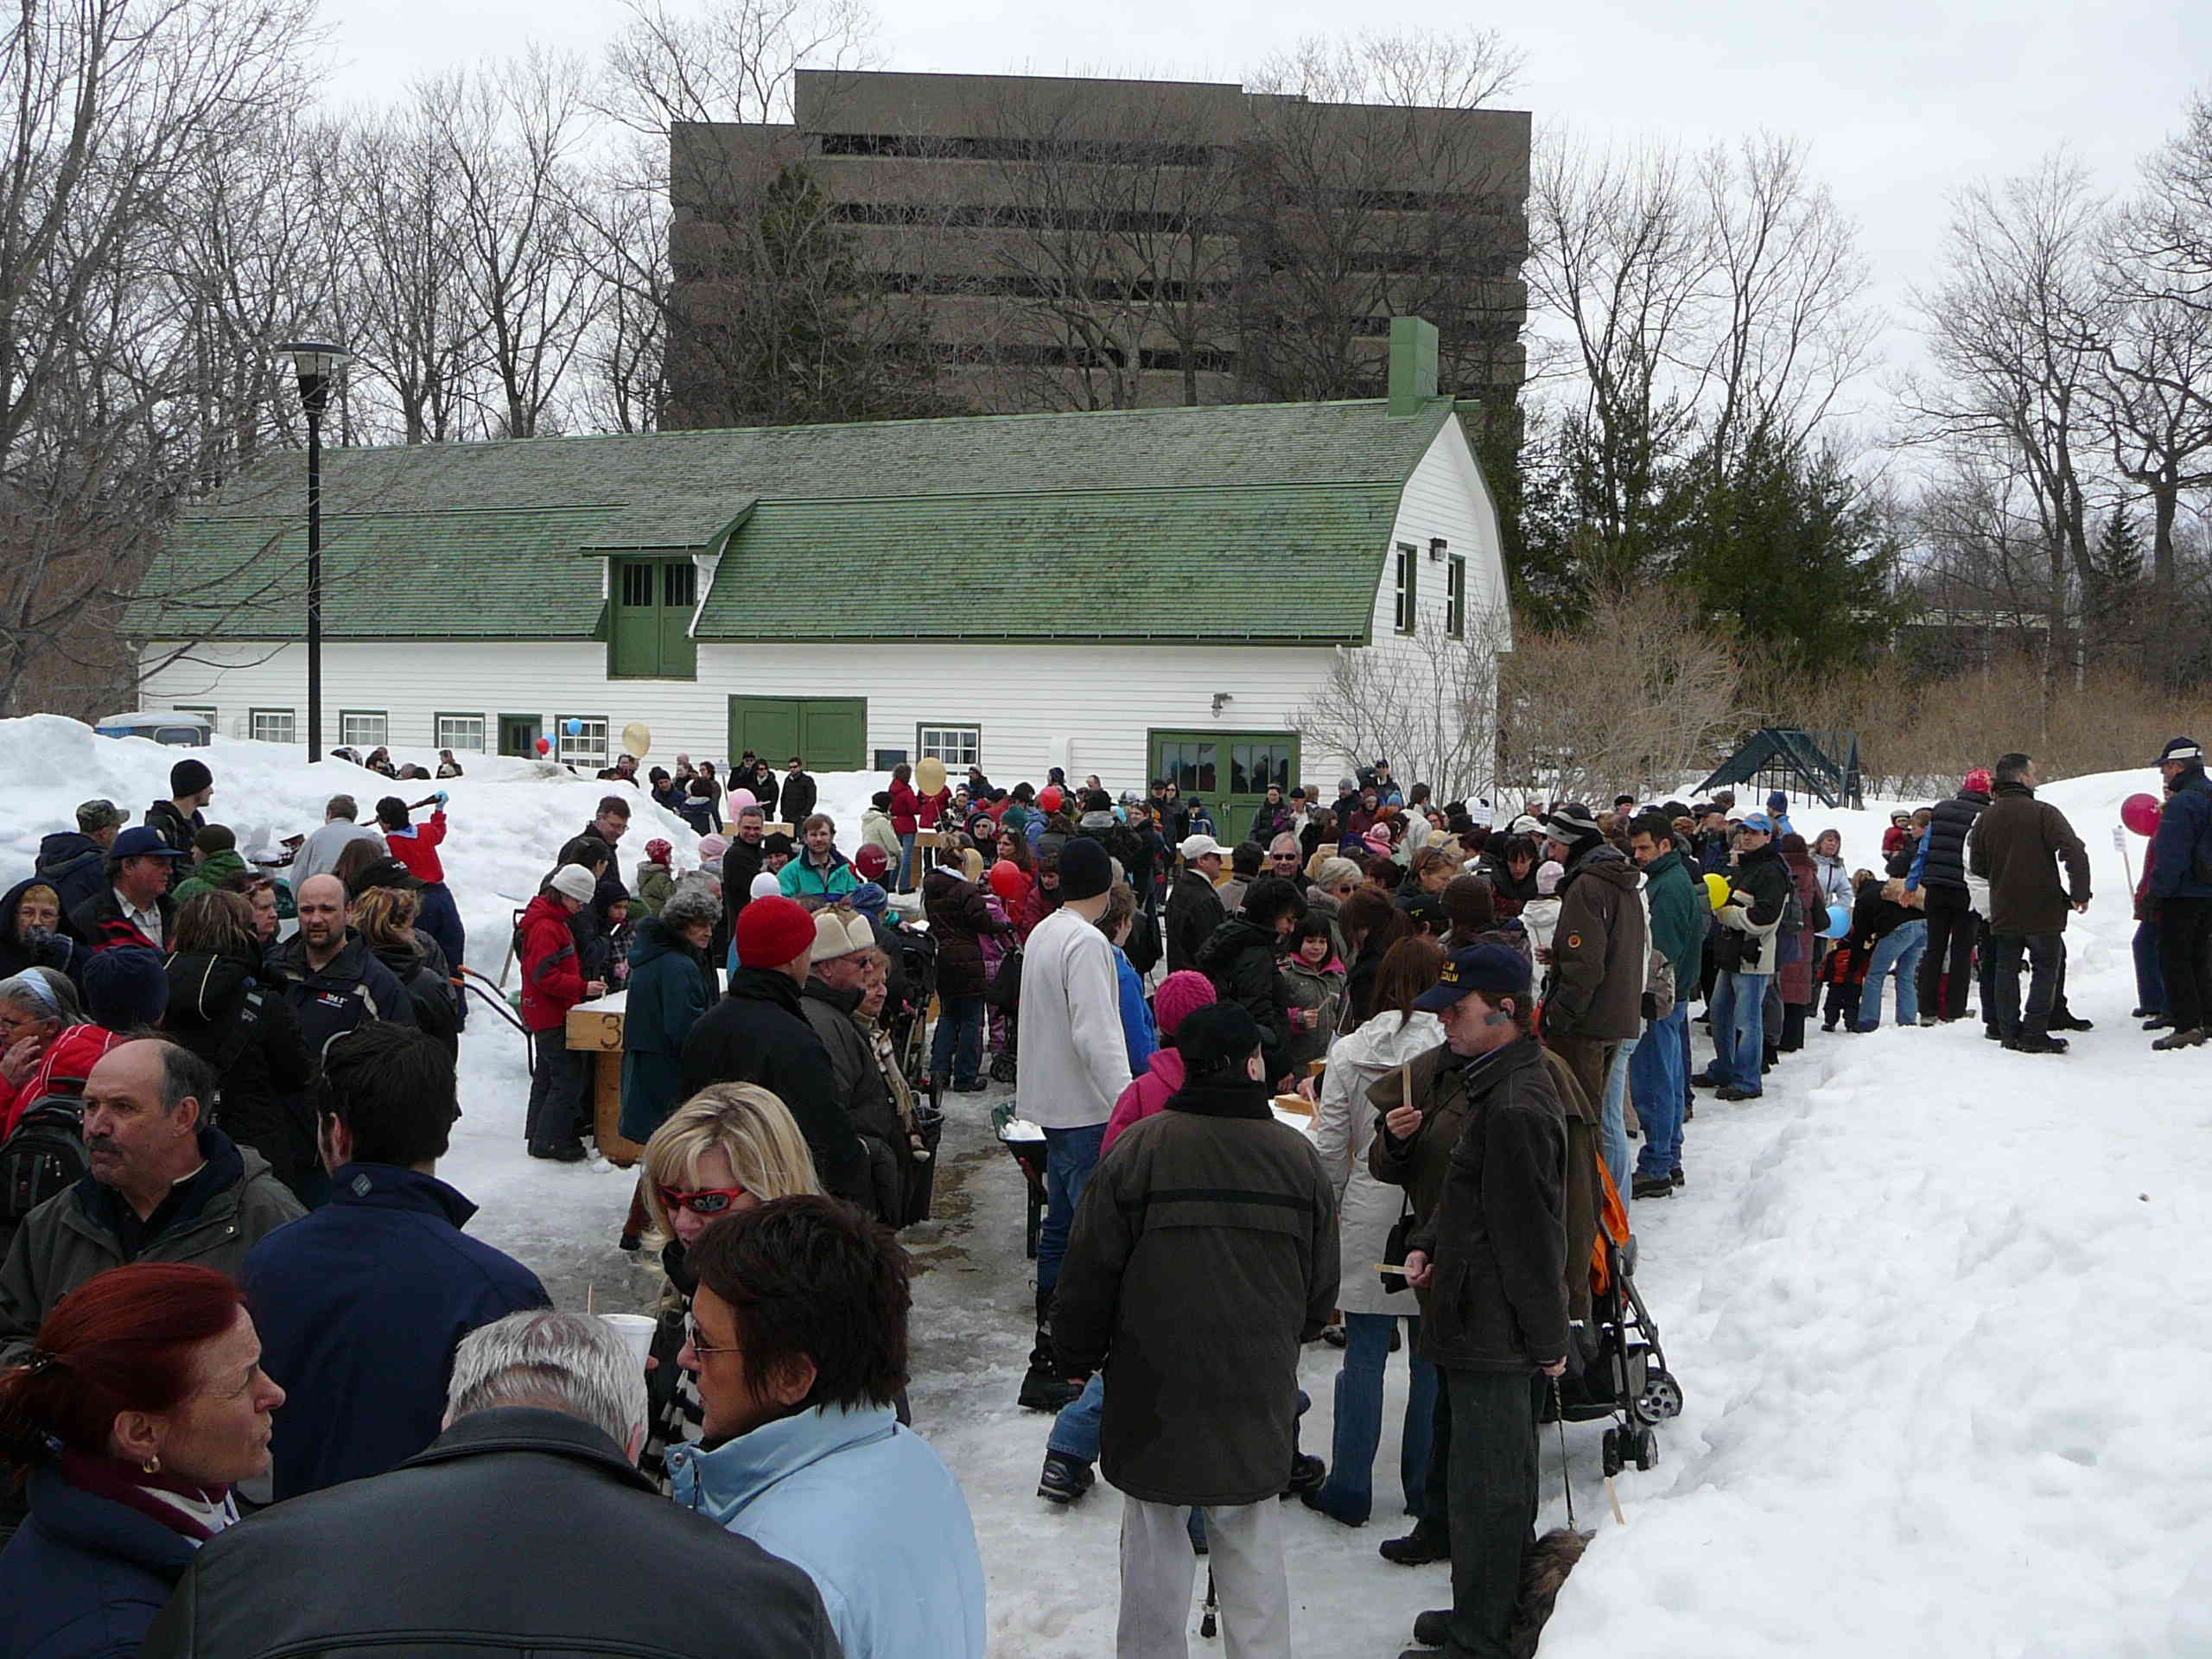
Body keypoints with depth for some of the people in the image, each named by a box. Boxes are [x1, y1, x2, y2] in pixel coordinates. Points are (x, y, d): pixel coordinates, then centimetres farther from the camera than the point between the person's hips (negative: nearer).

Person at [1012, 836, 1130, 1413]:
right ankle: (1050, 1367, -8)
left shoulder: (1041, 933, 13)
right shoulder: (1086, 943, -17)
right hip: (1086, 1110, -10)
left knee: (1061, 1225, 17)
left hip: (1052, 1102, 10)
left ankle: (1051, 1341, 26)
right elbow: (1096, 1035, -26)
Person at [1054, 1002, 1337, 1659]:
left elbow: (1089, 1273, -6)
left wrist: (1076, 1355, 9)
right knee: (1253, 1536, 15)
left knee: (1155, 1532, 10)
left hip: (1155, 1384, -2)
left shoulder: (1137, 1149, -11)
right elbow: (1322, 1285, 7)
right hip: (1259, 1385, 2)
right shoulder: (1298, 1156, -3)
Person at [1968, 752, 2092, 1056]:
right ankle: (2035, 1034, -1)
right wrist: (2080, 894, -11)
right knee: (2046, 968, 4)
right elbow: (2074, 853, -19)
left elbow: (1976, 866, 12)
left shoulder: (1985, 818, 4)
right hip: (2043, 910, -5)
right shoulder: (2043, 812, -12)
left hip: (2002, 911, 5)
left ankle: (2010, 1032, 14)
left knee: (2007, 969, 13)